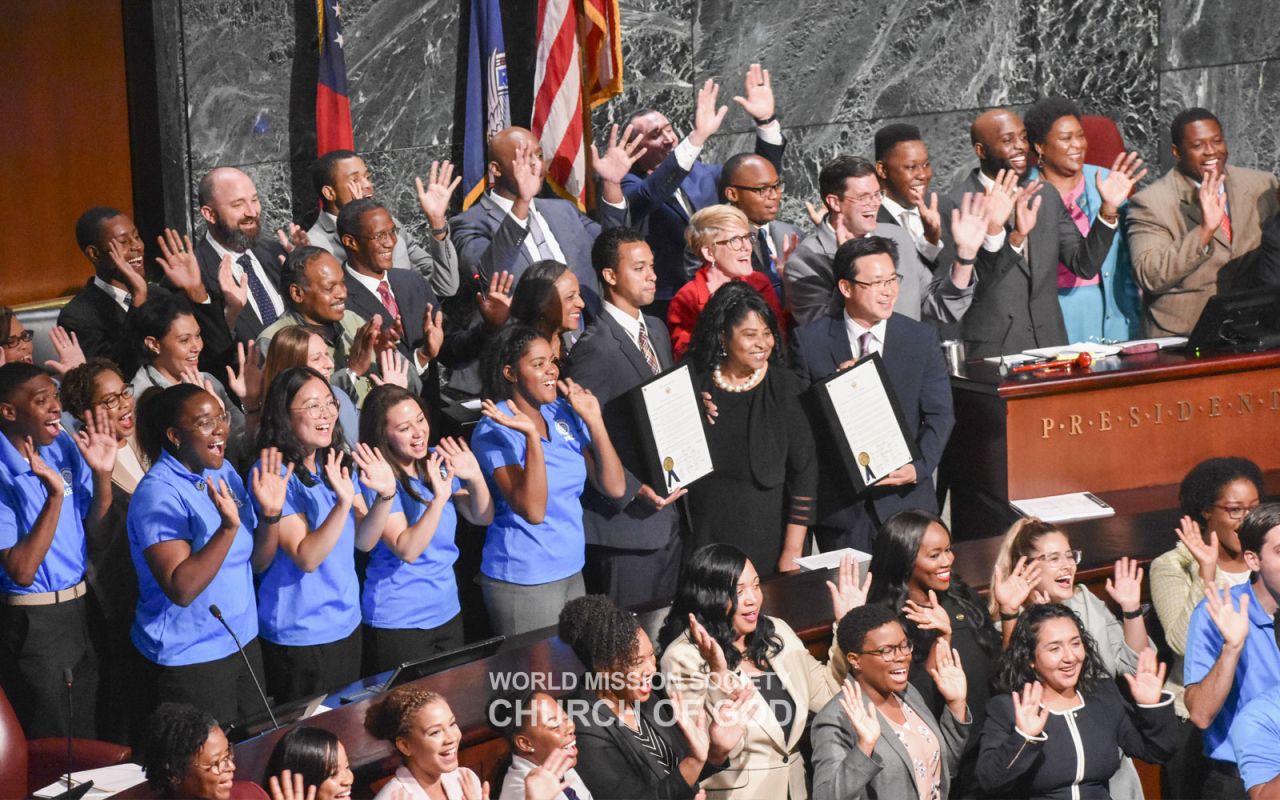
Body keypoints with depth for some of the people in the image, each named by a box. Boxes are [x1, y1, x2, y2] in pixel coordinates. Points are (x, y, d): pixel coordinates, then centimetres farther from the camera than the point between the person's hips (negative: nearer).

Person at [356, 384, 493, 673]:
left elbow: (482, 517, 4)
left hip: (447, 613, 6)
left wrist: (476, 478, -15)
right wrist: (439, 498, -33)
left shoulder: (438, 462, 3)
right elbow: (407, 550, -23)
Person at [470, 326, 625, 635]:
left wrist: (593, 420, -8)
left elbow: (614, 487, -2)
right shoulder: (496, 430, -13)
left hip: (571, 571, 6)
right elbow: (533, 510, -25)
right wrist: (532, 436, -32)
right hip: (524, 582, -6)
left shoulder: (564, 413, 3)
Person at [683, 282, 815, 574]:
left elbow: (804, 470, -4)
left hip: (767, 533, -1)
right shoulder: (695, 382, 0)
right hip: (706, 531, 1)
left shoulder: (783, 386, -4)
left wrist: (793, 550, -7)